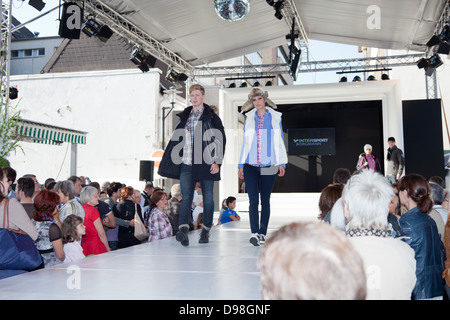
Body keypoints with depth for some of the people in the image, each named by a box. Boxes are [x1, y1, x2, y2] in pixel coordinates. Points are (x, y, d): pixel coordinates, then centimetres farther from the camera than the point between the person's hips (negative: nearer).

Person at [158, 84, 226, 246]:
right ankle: (183, 230, -20)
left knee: (208, 198, 5)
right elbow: (176, 139, 18)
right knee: (186, 197, -9)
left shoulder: (212, 117, 2)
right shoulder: (184, 117, 15)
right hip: (187, 165, 3)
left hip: (206, 165, -2)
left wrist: (217, 162, -11)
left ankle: (205, 231, 16)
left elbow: (221, 140, -2)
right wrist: (166, 162, 15)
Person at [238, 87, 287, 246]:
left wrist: (281, 163, 2)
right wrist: (241, 165, 10)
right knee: (253, 199, -10)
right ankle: (254, 233, -13)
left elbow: (280, 141, 8)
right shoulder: (249, 118, 11)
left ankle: (263, 232, 15)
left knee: (265, 200, 5)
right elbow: (245, 142, 14)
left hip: (268, 166, 0)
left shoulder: (275, 117, 8)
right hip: (250, 166, 1)